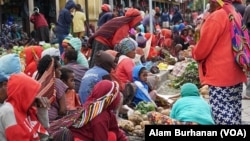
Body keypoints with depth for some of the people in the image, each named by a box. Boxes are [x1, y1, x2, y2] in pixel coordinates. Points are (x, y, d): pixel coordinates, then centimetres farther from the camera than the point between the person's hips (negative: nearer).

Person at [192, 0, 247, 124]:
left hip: (220, 75, -9)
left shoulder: (216, 17, -15)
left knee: (221, 117, -6)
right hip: (235, 74, 9)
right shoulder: (235, 15, 12)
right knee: (233, 115, 11)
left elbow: (201, 50, -13)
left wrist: (194, 52, 8)